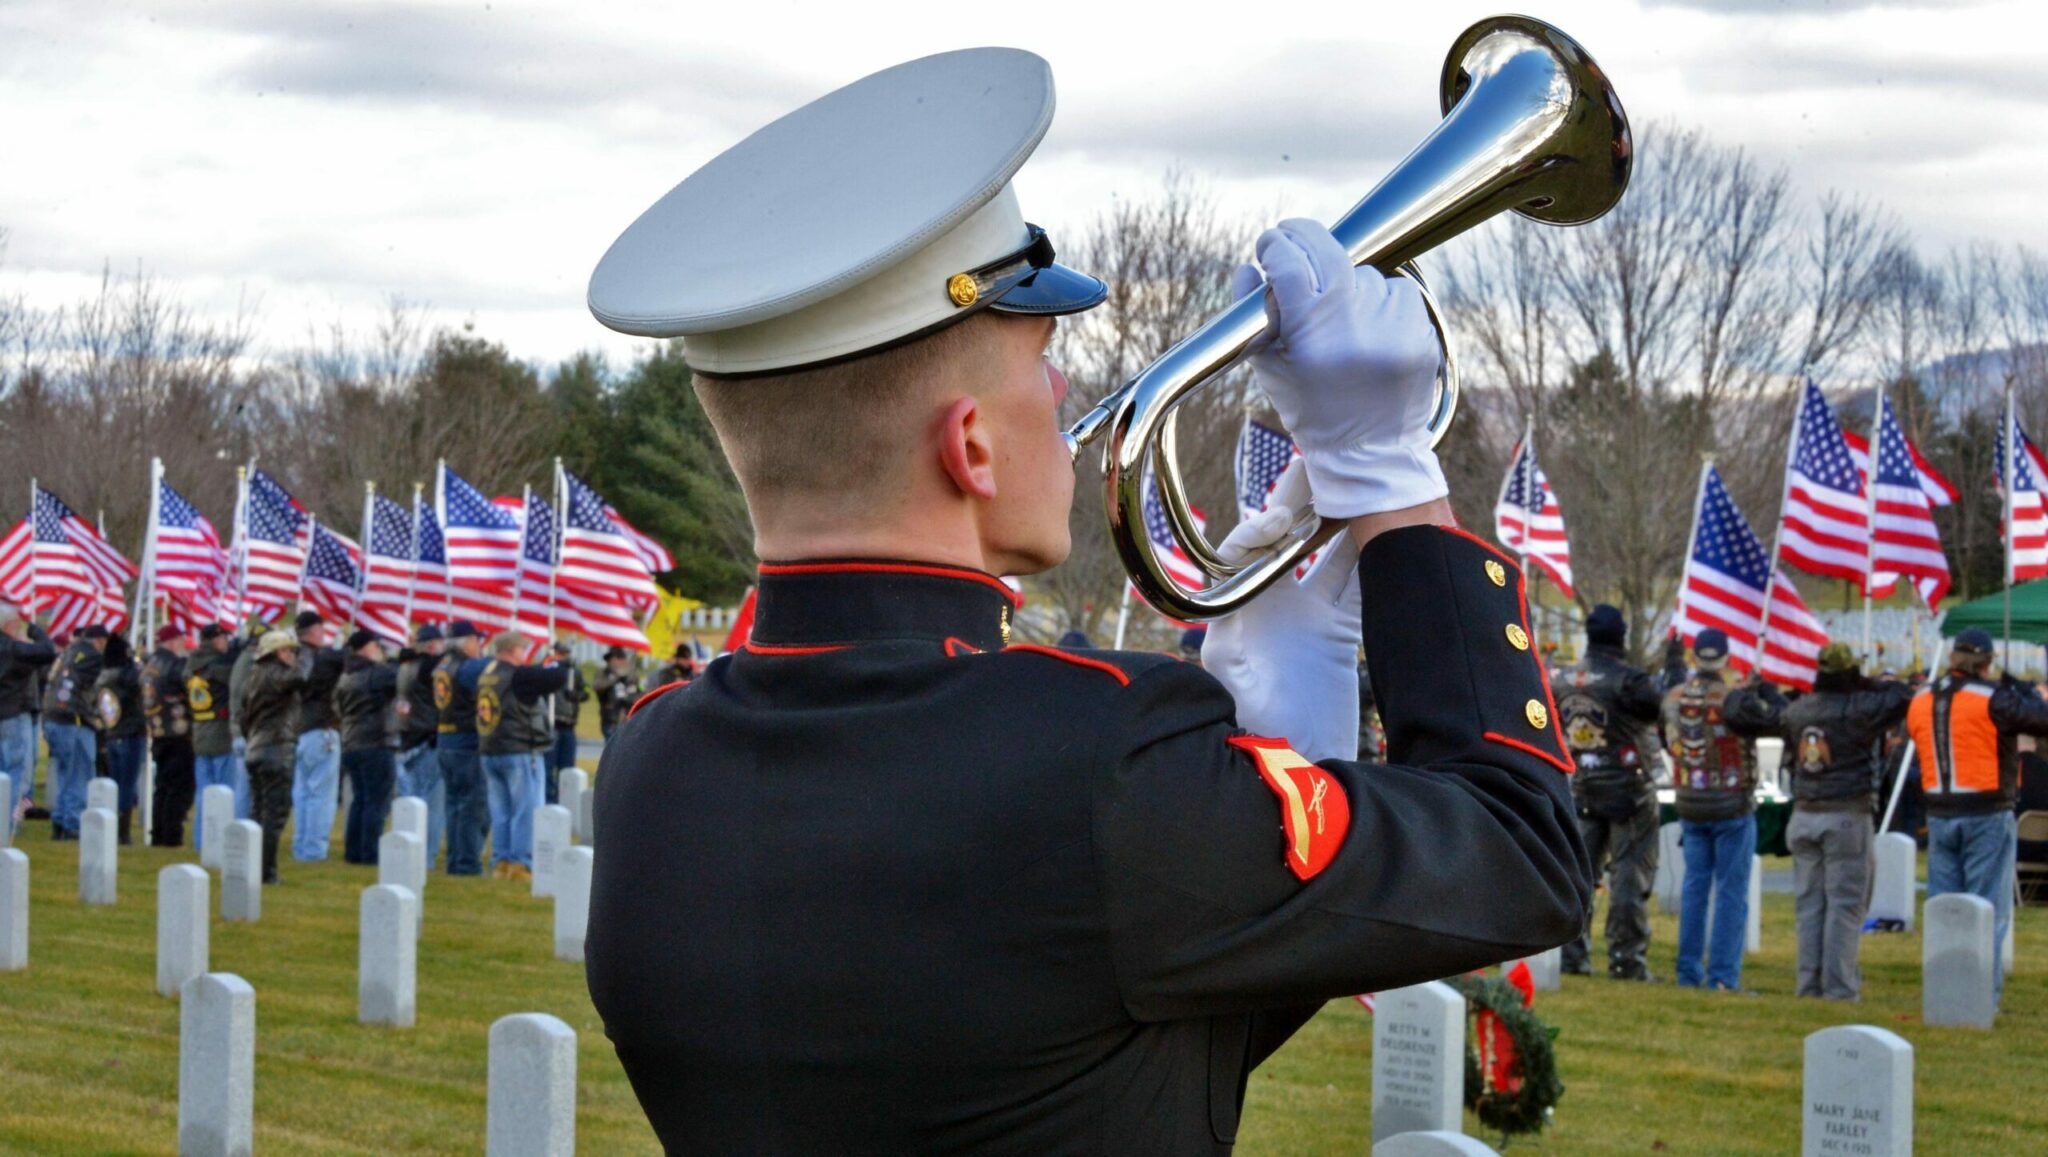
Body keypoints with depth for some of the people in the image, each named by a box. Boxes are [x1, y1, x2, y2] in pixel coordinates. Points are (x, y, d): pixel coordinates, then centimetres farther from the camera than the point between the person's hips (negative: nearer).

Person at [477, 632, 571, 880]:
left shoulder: (485, 675, 8)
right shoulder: (519, 676, -15)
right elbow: (558, 678, -15)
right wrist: (555, 667, 6)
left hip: (490, 753, 7)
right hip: (521, 753, -7)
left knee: (500, 813, 12)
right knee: (526, 811, -2)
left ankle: (500, 862, 10)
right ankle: (521, 864, -5)